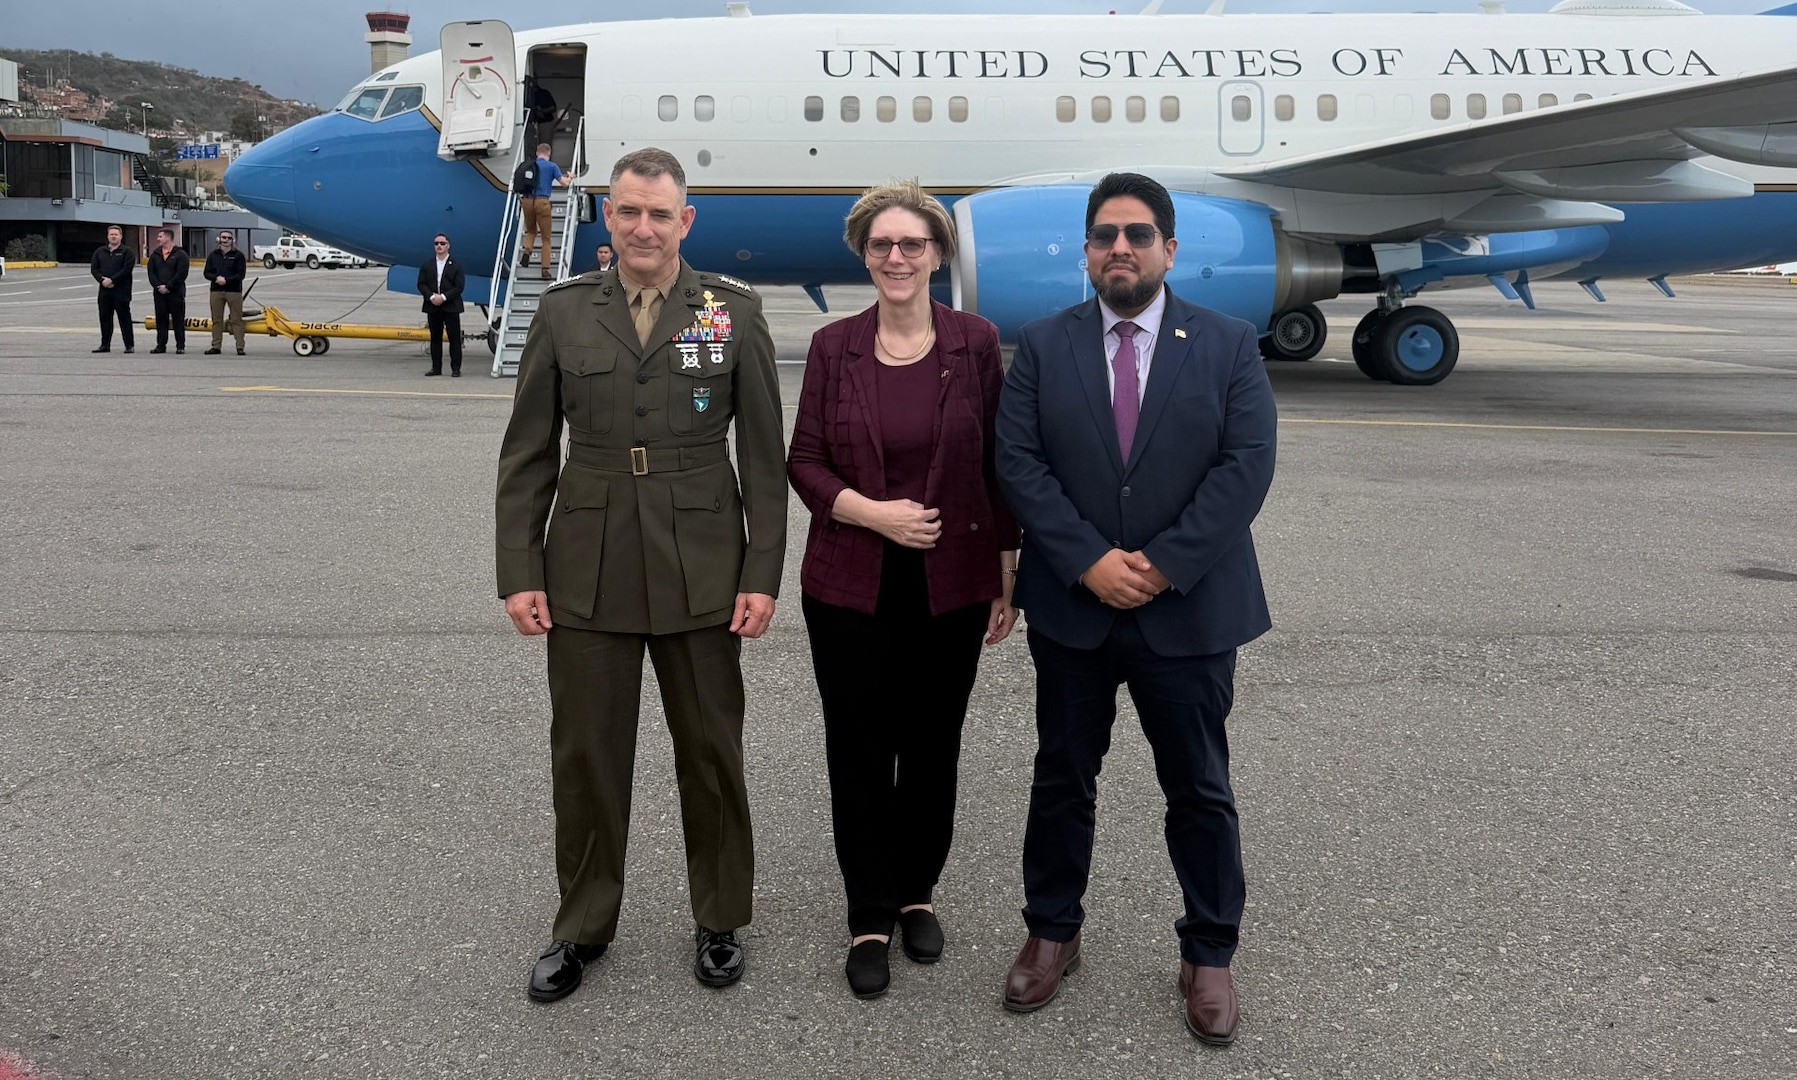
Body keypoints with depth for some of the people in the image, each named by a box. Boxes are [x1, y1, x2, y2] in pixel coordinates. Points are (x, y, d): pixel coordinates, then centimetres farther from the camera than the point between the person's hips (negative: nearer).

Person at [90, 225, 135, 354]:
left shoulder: (127, 252, -1)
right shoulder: (99, 252, 15)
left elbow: (126, 269, -12)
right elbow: (94, 268, 10)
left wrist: (112, 280, -17)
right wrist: (102, 280, -9)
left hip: (121, 291, -5)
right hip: (104, 290, 5)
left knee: (124, 318, -3)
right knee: (105, 318, 8)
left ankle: (129, 345, 0)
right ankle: (105, 345, 14)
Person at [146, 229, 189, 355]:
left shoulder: (180, 254, -3)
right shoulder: (155, 255, 13)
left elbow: (181, 274, -12)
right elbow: (150, 273, 8)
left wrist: (168, 286, -15)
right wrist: (158, 286, -8)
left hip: (176, 292, -5)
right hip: (159, 292, 5)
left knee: (178, 319, -2)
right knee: (161, 319, 6)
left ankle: (180, 346, 2)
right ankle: (161, 345, 11)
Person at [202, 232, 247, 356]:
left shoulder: (238, 255, 2)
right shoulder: (213, 255, 12)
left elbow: (241, 274, -5)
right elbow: (206, 273, 8)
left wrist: (226, 280, -17)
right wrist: (216, 278, -12)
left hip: (234, 291, -3)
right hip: (216, 291, 3)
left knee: (236, 320, -4)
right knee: (216, 320, 6)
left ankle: (240, 347, -4)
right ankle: (216, 346, 10)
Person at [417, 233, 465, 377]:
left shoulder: (456, 266, 2)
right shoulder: (427, 266, 11)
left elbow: (459, 287, -6)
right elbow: (421, 284, 4)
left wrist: (443, 297, -16)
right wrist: (431, 296, -13)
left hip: (451, 307, -3)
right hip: (432, 307, 3)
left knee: (454, 338, -3)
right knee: (435, 338, 8)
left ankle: (456, 369, -1)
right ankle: (436, 368, 13)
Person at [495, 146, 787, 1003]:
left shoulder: (734, 312, -1)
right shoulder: (564, 313, 3)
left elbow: (763, 456, -1)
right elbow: (527, 456, 4)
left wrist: (761, 574, -5)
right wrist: (519, 572, -2)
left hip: (700, 575, -1)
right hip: (587, 574, 1)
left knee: (711, 755, 11)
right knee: (585, 756, 10)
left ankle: (719, 921, 30)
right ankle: (583, 926, 29)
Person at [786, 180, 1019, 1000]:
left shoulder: (975, 342, -2)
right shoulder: (834, 347, 0)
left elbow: (997, 462, 2)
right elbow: (803, 461, 1)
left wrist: (1008, 574, 1)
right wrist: (872, 512, -16)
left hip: (951, 585, 0)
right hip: (851, 586, 0)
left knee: (933, 748, 12)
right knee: (859, 753, 7)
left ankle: (917, 893, 33)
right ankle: (869, 917, 23)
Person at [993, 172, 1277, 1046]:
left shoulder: (1228, 345, 0)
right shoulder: (1041, 347, 2)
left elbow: (1246, 465, -9)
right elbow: (1019, 464, -6)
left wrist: (1164, 565, -17)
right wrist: (1090, 562, -16)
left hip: (1189, 609, -1)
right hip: (1070, 608, 1)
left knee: (1199, 791, 8)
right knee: (1062, 778, 13)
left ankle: (1208, 956, 24)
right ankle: (1052, 934, 30)